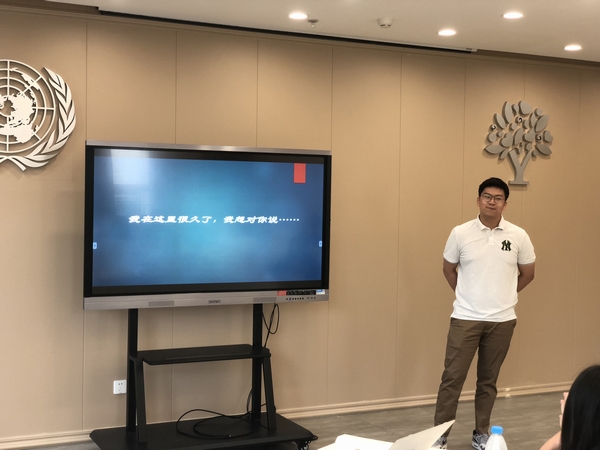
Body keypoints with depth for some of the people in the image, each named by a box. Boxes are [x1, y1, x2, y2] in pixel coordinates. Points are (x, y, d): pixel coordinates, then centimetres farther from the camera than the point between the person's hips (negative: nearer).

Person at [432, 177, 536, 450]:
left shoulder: (518, 236, -1)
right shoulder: (460, 233, -2)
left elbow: (528, 274, 12)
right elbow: (448, 269, 11)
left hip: (502, 320, 1)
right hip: (465, 318, -1)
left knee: (488, 380, 10)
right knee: (452, 377, -1)